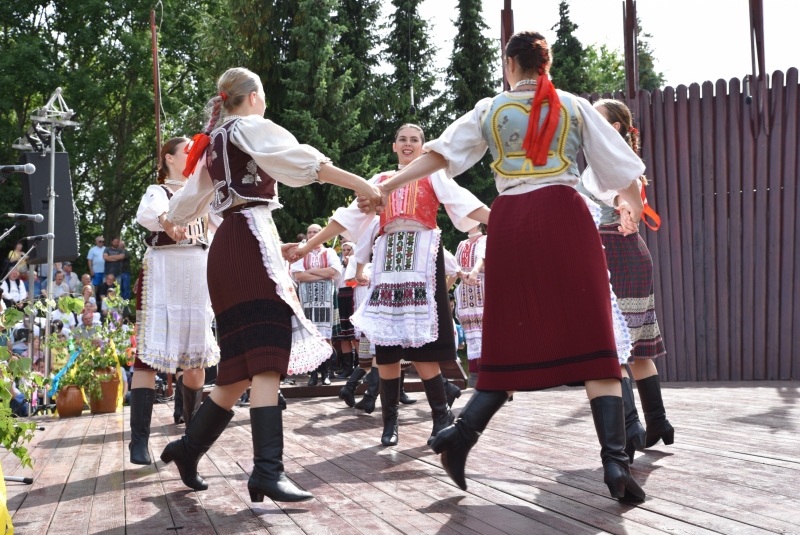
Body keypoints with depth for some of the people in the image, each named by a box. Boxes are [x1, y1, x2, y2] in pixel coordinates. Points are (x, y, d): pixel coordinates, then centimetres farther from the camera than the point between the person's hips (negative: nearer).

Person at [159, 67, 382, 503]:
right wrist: (358, 183, -18)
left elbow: (190, 199, 35)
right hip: (251, 242, -9)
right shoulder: (250, 128, 1)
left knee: (244, 366, 10)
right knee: (267, 360, -17)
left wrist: (174, 220, 56)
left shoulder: (214, 141, 26)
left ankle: (189, 447, 15)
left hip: (227, 247, 9)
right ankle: (267, 470, -25)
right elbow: (303, 161, -14)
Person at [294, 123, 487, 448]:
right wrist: (307, 247, 15)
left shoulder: (432, 175, 12)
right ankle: (390, 420, 7)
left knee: (420, 344, -12)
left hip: (422, 257, -3)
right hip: (388, 259, 4)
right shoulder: (381, 181, 20)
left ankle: (442, 415, -1)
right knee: (385, 342, -2)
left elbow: (462, 201, -1)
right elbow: (349, 216, 19)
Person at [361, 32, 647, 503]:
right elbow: (621, 167, 15)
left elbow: (438, 155, 5)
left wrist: (386, 187, 6)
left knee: (513, 340, 11)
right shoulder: (575, 107, 13)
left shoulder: (489, 110, 14)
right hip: (565, 216, -2)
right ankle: (616, 460, -15)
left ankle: (463, 433, -3)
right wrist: (634, 210, 32)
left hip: (511, 220, 2)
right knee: (592, 339, -5)